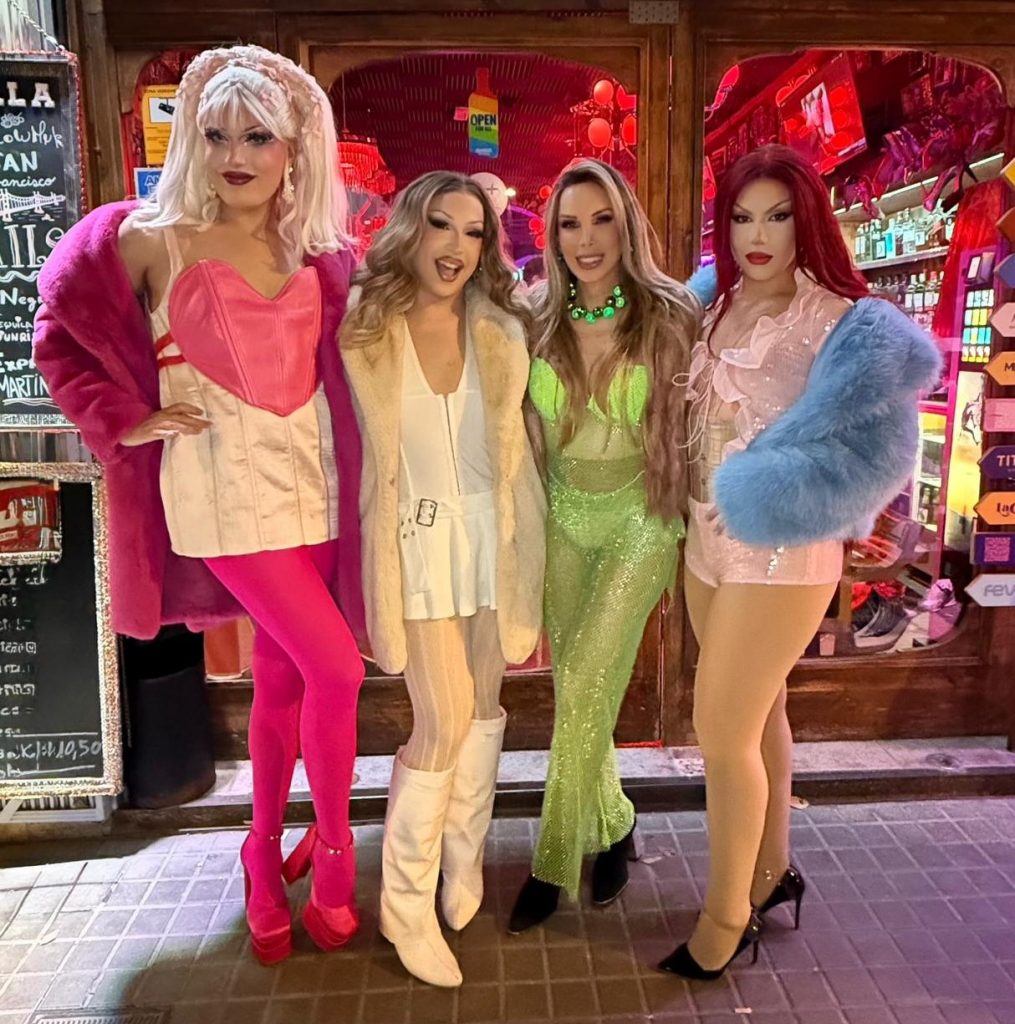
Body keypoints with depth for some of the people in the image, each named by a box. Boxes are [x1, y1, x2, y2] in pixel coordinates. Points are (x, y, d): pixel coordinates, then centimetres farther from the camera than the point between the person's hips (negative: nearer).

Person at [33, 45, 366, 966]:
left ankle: (266, 857, 34)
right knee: (336, 669, -10)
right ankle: (333, 855, 15)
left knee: (283, 677, 13)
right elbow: (57, 334, 4)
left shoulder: (321, 256, 8)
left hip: (313, 479, 5)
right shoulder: (153, 239, -4)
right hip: (225, 482, -5)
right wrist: (125, 422, -3)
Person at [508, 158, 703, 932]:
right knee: (577, 691, 9)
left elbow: (693, 424, -2)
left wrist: (693, 522, -5)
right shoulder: (541, 324, 0)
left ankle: (555, 860, 8)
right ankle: (611, 827, 32)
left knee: (584, 686, -10)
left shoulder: (670, 317, -8)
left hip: (640, 519, -3)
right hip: (565, 519, 4)